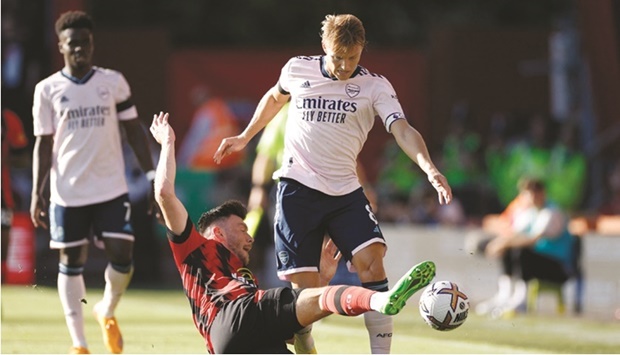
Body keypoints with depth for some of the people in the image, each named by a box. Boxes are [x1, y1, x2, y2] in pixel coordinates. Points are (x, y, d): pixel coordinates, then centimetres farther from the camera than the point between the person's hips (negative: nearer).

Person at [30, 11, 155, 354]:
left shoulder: (114, 82, 3)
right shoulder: (47, 90, 1)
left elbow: (134, 131, 8)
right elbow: (44, 144, 3)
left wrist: (152, 176, 2)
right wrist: (36, 194, -5)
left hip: (111, 188, 0)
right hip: (67, 192, 0)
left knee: (122, 255, -9)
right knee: (71, 262, 4)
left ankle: (107, 311, 22)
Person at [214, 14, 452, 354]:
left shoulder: (375, 86, -3)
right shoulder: (297, 69, 2)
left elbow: (402, 130, -17)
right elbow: (275, 97, 25)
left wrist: (429, 168, -34)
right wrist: (245, 137, 30)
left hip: (345, 192, 0)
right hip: (298, 188, 0)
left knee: (371, 260, -20)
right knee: (302, 285, -8)